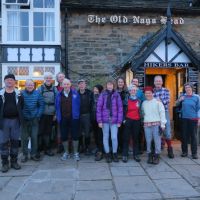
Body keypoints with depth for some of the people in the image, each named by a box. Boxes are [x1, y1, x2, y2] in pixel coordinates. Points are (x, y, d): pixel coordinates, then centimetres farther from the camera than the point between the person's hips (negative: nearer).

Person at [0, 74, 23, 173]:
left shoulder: (18, 94, 5)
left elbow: (21, 106, 8)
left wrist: (20, 117, 1)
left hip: (15, 120, 1)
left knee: (15, 141, 9)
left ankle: (14, 161, 21)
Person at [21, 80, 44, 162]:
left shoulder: (37, 93, 0)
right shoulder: (21, 94, -4)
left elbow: (41, 105, 4)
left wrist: (38, 115, -2)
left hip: (34, 119, 1)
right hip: (24, 119, -1)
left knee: (34, 137, 6)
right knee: (24, 138, 6)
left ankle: (34, 154, 20)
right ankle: (25, 154, 20)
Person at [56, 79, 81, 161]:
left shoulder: (75, 93, -1)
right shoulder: (59, 95, 6)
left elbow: (78, 105, 0)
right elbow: (57, 106, 9)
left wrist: (77, 115, -3)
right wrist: (58, 116, 4)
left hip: (73, 118, -2)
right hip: (63, 119, 3)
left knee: (75, 136, 4)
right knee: (64, 136, 9)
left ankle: (75, 153, 20)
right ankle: (66, 152, 26)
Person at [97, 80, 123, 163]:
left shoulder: (117, 95, 1)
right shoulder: (102, 95, 0)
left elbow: (120, 108, 1)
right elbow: (99, 108, -1)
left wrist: (119, 121, -3)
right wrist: (99, 120, -6)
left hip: (114, 120, 0)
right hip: (105, 120, 1)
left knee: (114, 137, -2)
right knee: (105, 137, 9)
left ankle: (115, 154, 19)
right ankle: (107, 154, 24)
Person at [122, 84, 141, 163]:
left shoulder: (139, 100, 9)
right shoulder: (126, 100, 1)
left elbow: (140, 110, 15)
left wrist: (141, 119, 8)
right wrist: (124, 119, -5)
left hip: (137, 121, 3)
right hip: (128, 120, -2)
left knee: (136, 138, 7)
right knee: (126, 138, -1)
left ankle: (136, 155, 16)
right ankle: (125, 155, 5)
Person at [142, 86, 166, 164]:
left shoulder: (157, 102, 0)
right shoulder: (144, 103, 14)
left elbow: (162, 113, -2)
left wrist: (162, 124, -7)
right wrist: (143, 121, 10)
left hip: (156, 124, -3)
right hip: (146, 124, 4)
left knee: (157, 140, -2)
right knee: (148, 141, 5)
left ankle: (156, 156, 9)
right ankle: (150, 156, 16)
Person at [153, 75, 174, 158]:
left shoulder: (166, 90, 3)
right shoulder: (152, 91, 5)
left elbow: (167, 101, -9)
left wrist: (160, 101, -23)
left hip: (165, 113, -1)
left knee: (167, 132, 1)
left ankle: (170, 149, 16)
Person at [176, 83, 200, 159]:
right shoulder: (182, 96, 5)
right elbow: (177, 104, 16)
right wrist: (179, 100, -5)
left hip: (193, 119, -2)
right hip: (184, 118, 2)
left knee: (193, 136, 2)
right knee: (184, 135, 7)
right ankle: (184, 151, 19)